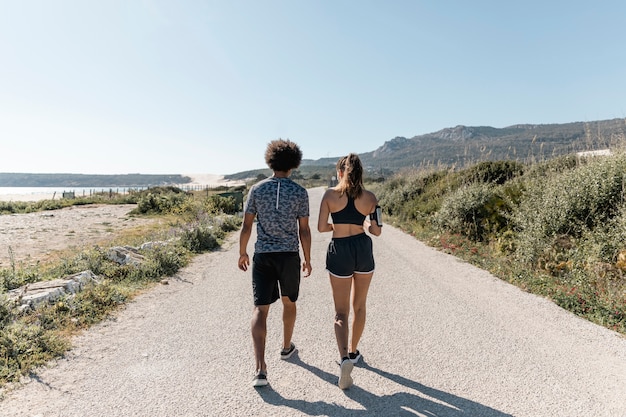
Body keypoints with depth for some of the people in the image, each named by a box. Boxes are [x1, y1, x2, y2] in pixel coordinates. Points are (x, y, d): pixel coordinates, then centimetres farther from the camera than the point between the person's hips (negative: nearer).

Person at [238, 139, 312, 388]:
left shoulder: (257, 189, -1)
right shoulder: (300, 192, -5)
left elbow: (246, 226, 0)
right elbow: (304, 230, -4)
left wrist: (242, 253, 13)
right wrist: (307, 259, 6)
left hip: (263, 256, 0)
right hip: (289, 255, 0)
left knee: (260, 309, 3)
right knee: (289, 302, 22)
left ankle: (260, 368, -6)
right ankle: (286, 347, 40)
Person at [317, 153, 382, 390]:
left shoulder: (330, 194, -5)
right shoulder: (369, 197, -2)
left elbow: (321, 227, -7)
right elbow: (377, 231, 0)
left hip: (339, 251, -2)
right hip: (363, 249, 2)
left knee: (341, 312, 7)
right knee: (359, 306, 20)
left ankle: (345, 358, -13)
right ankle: (353, 352, 35)